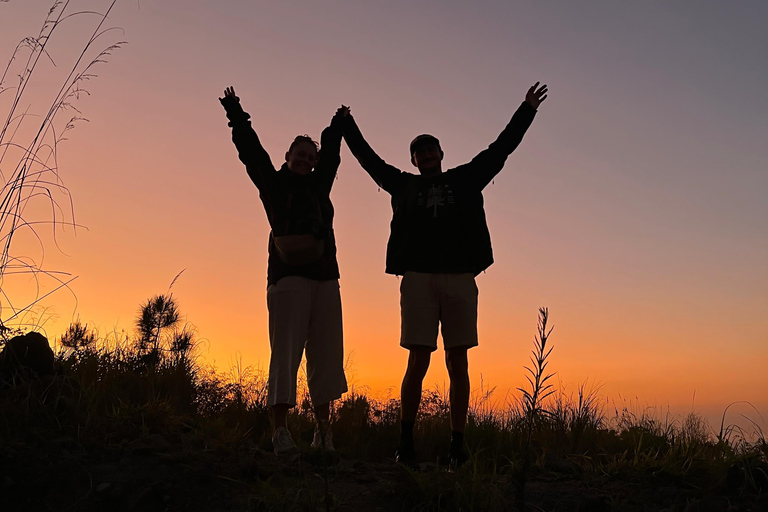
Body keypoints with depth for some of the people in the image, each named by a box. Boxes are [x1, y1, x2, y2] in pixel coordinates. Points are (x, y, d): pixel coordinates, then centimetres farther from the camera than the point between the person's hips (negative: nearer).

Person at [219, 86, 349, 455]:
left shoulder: (319, 185, 21)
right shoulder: (274, 183, 9)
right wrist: (235, 114, 6)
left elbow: (330, 153, 35)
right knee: (286, 351, -10)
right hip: (289, 275, -5)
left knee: (326, 355, 2)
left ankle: (323, 430, 7)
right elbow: (251, 152, 7)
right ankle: (279, 430, -12)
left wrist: (338, 124, 45)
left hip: (325, 277, 5)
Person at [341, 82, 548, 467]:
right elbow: (368, 159, 25)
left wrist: (526, 111, 20)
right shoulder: (404, 185, 18)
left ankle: (458, 445, 5)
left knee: (458, 365, 1)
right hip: (418, 279, -1)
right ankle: (406, 442, 5)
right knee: (418, 363, -4)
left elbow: (501, 148, 20)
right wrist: (347, 126, 27)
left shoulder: (466, 179, 19)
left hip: (460, 279, 1)